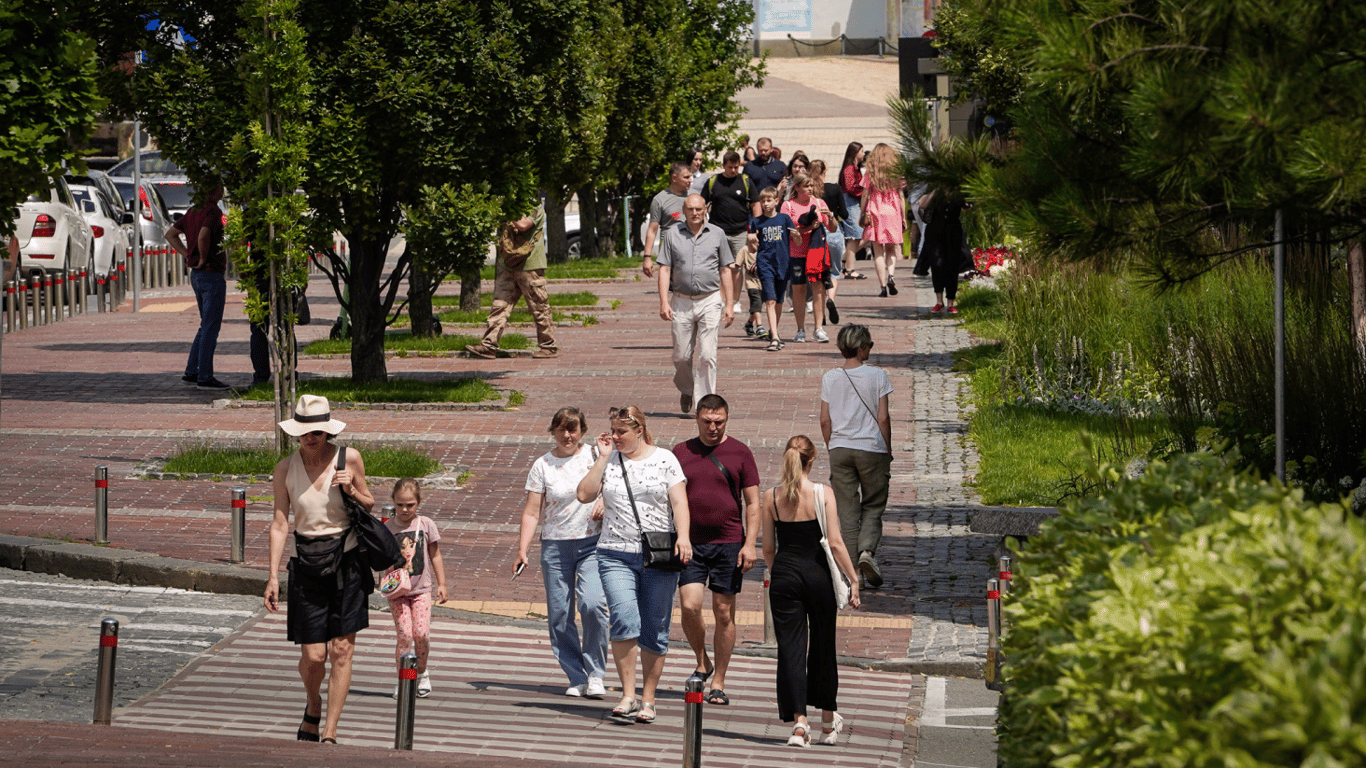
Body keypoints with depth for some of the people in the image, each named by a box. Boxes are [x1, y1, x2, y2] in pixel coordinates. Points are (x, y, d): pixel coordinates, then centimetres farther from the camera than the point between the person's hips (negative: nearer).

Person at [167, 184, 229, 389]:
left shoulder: (194, 211, 11)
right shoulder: (213, 211, -17)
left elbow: (171, 234, 19)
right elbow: (203, 236, -34)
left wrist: (188, 256, 11)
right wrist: (203, 259, -17)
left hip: (197, 274, 9)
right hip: (212, 275, -9)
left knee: (207, 326, 18)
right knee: (211, 327, -4)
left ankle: (191, 372, 18)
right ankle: (205, 377, -2)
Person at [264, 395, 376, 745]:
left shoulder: (349, 459, -4)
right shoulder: (286, 468, -3)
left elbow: (369, 505, 9)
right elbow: (280, 523, 0)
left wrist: (351, 490, -14)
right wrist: (272, 575, -5)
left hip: (346, 562, -1)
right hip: (307, 566, 1)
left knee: (341, 651, -4)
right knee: (313, 655, -1)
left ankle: (329, 733, 4)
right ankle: (312, 707, 32)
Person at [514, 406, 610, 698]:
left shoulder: (596, 456, 3)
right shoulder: (542, 466, 3)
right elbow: (532, 512, 1)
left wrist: (606, 501, -8)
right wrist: (522, 550, -8)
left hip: (592, 544, -2)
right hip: (555, 546, 2)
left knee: (592, 604, -19)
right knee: (559, 614, -1)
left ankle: (595, 674, -5)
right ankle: (577, 678, 11)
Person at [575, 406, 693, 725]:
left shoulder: (664, 459, 6)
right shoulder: (609, 461, 10)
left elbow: (679, 502, 0)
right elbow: (585, 494, 0)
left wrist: (683, 536, -15)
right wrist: (603, 457, -2)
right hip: (616, 555, 1)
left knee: (654, 632, 1)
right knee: (624, 621, -18)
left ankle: (647, 699, 12)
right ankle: (628, 695, -13)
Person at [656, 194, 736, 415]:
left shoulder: (716, 235, 7)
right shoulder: (672, 235, 5)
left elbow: (726, 271, 9)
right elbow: (664, 269, 3)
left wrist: (729, 304, 3)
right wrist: (664, 302, -7)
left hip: (710, 300, -1)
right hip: (681, 301, 1)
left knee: (707, 356, -9)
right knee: (681, 356, 4)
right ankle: (686, 391, 31)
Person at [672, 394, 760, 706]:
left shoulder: (740, 453, 2)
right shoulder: (681, 452, 7)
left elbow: (753, 502, 2)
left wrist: (750, 543, -7)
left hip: (729, 544, -1)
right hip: (690, 544, 1)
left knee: (724, 613, 1)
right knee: (689, 606, -12)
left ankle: (718, 683, 9)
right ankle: (702, 663, 14)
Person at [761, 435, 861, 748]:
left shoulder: (771, 497, 0)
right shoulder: (822, 494, -6)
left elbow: (768, 548, 5)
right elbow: (835, 543, -10)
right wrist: (853, 578, -2)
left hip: (784, 575, 1)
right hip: (818, 575, -1)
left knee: (790, 648, 1)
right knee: (823, 648, 14)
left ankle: (798, 720, -12)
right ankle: (828, 720, 26)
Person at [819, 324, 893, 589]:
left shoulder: (830, 378, 2)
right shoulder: (877, 376, -5)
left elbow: (825, 421, 3)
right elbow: (883, 418, -6)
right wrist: (888, 452, 4)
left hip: (840, 448, 2)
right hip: (872, 448, -2)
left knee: (848, 512, 7)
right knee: (873, 507, 10)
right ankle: (868, 550, -14)